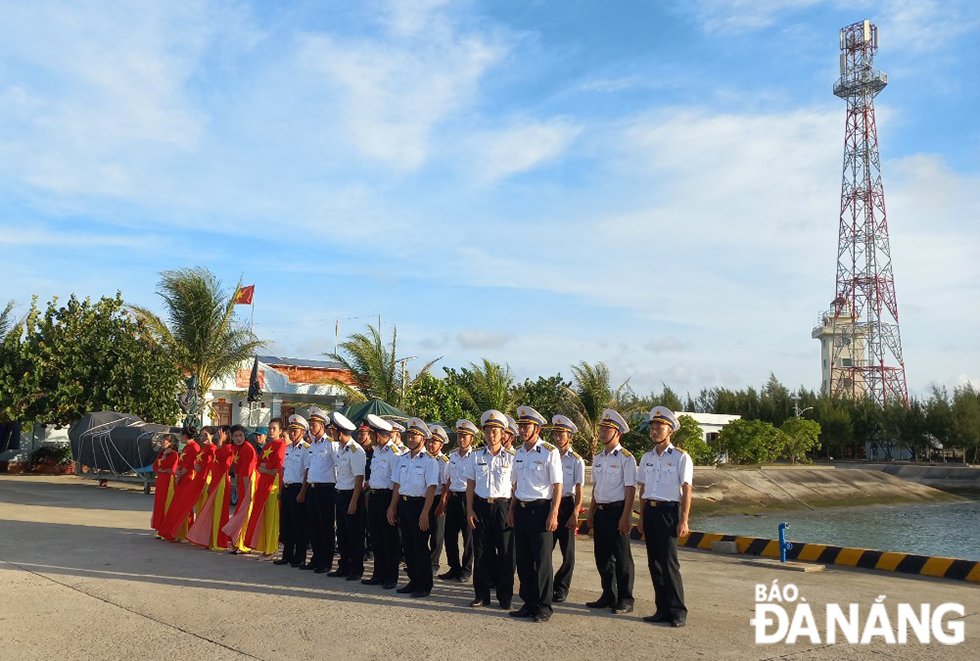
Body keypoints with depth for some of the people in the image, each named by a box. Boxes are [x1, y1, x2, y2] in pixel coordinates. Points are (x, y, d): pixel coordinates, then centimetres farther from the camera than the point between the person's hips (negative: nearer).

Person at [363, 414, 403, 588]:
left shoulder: (394, 453, -16)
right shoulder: (376, 450, 12)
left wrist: (393, 505, -18)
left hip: (386, 497, -9)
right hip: (374, 497, 9)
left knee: (390, 539, 2)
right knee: (376, 538, 15)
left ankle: (391, 577, 13)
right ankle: (379, 574, 26)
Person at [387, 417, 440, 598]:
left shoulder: (429, 461, -10)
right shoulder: (403, 459, 12)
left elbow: (431, 489, -14)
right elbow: (397, 485, 15)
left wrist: (424, 513, -19)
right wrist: (392, 507, 11)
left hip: (419, 504, -7)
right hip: (403, 504, 7)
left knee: (420, 546, -1)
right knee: (407, 545, 13)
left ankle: (424, 585, 10)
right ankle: (413, 581, 25)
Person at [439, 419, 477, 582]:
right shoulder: (453, 456, 11)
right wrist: (445, 500, 15)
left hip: (467, 498, -6)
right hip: (453, 498, 6)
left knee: (468, 537, 3)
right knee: (450, 535, 10)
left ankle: (466, 571, 16)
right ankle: (454, 569, 23)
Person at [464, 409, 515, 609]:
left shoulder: (511, 458, 2)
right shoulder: (476, 457, 7)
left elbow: (515, 487, 2)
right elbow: (470, 485, 9)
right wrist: (470, 510, 1)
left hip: (502, 506, -2)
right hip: (481, 506, 2)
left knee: (505, 552, 1)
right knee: (481, 552, 5)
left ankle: (505, 596, 13)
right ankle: (481, 595, 16)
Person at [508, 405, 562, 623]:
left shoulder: (550, 452, -9)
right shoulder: (519, 453, 11)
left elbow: (557, 486, -10)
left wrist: (553, 514, -15)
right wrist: (512, 509, 16)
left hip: (540, 509, -6)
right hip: (521, 510, 7)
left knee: (542, 560, 0)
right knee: (523, 560, 11)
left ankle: (544, 606, 11)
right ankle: (529, 603, 22)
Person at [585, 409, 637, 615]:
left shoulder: (626, 458, -9)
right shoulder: (598, 458, 13)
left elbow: (630, 489, -12)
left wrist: (625, 517, -17)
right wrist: (591, 513, 16)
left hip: (617, 510, -7)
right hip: (600, 511, 7)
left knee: (622, 557, 1)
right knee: (602, 556, 12)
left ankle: (625, 600, 11)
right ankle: (608, 596, 24)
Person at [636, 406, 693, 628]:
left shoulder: (681, 457, -3)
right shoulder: (647, 458, 13)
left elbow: (686, 491, -7)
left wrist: (684, 521, -12)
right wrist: (642, 517, 14)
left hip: (669, 511, -6)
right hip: (650, 511, 6)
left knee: (669, 562, -7)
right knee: (654, 563, 8)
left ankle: (678, 612, 3)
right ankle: (662, 610, 17)